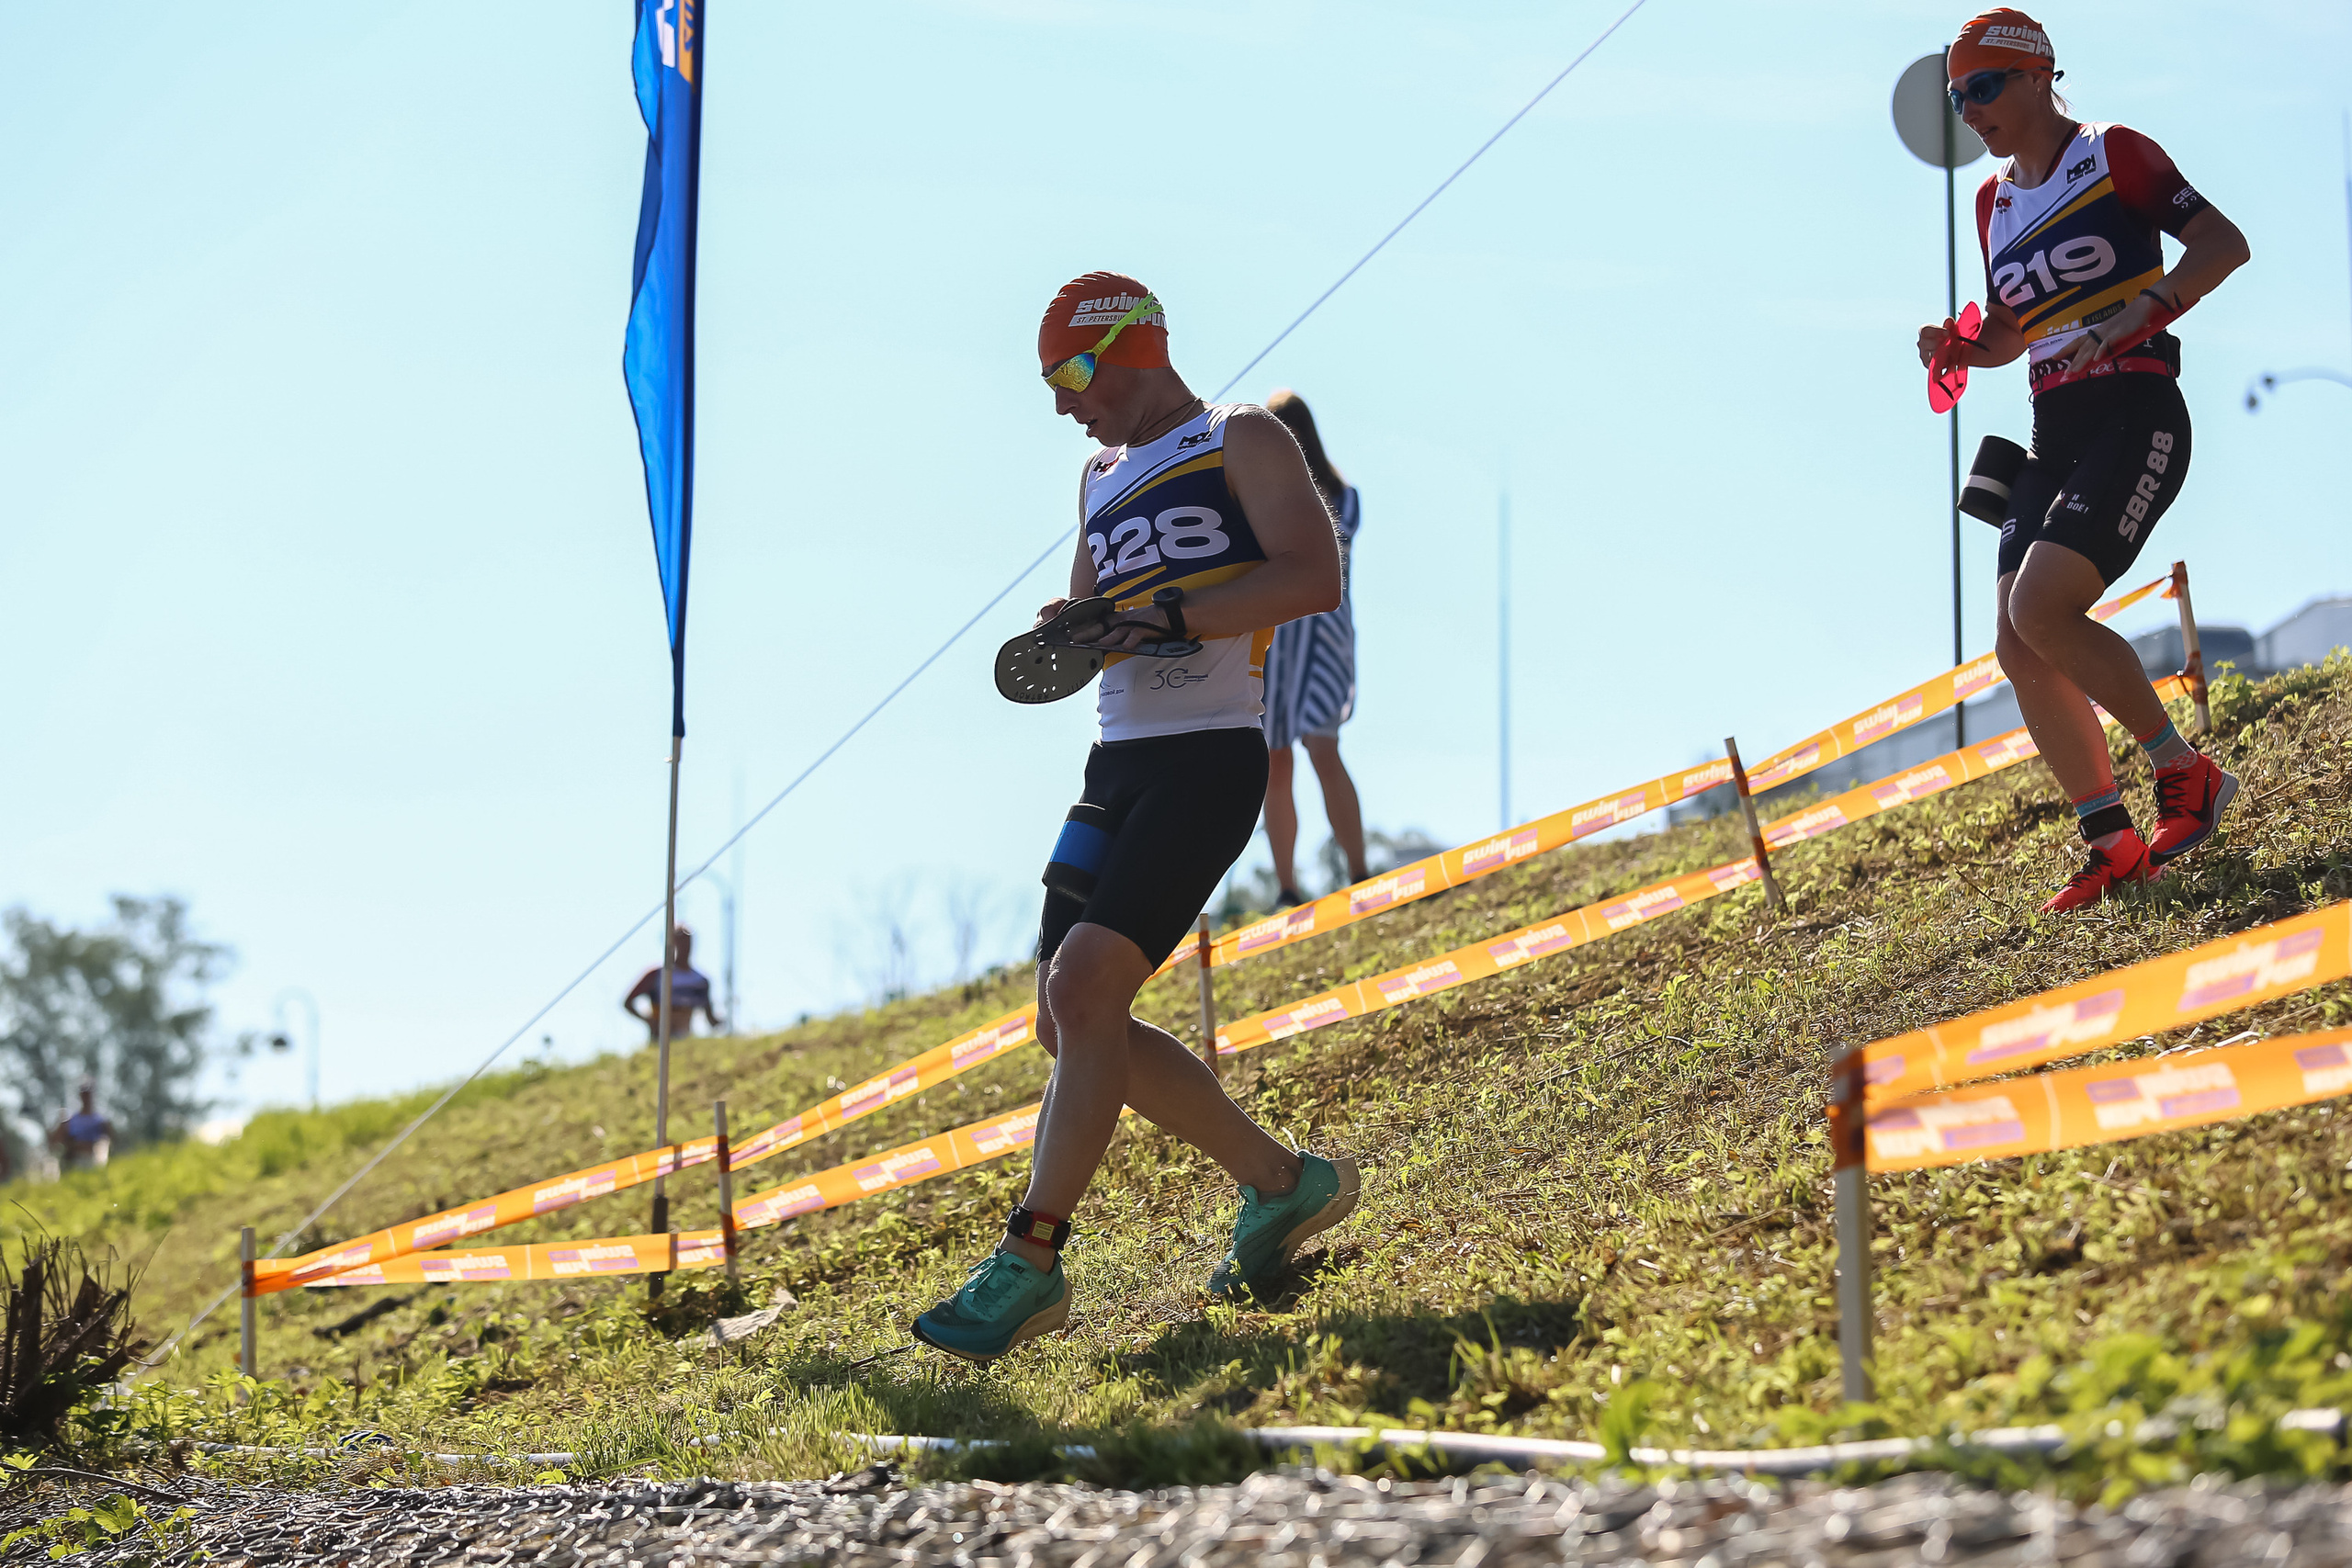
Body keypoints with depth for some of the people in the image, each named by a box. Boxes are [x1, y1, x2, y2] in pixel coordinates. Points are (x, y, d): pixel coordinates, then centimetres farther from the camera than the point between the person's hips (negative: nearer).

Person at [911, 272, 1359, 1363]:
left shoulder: (1242, 443, -1)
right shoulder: (1102, 479, 22)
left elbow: (1313, 577, -14)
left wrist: (1171, 616, -21)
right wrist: (1065, 632, 3)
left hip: (1210, 759, -9)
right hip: (1117, 765, 9)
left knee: (1084, 988, -20)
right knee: (1072, 1022, 4)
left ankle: (1030, 1265, -17)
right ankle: (1283, 1183, 18)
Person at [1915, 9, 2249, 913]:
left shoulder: (2113, 155, -3)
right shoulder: (1994, 202, 17)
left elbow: (2223, 245, -8)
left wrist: (2135, 316, -20)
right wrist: (1958, 350, 5)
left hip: (2135, 413, -8)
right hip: (2054, 432, 8)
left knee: (2041, 608, -22)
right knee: (2020, 650, -4)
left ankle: (2186, 774, -7)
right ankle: (2114, 845, 1)